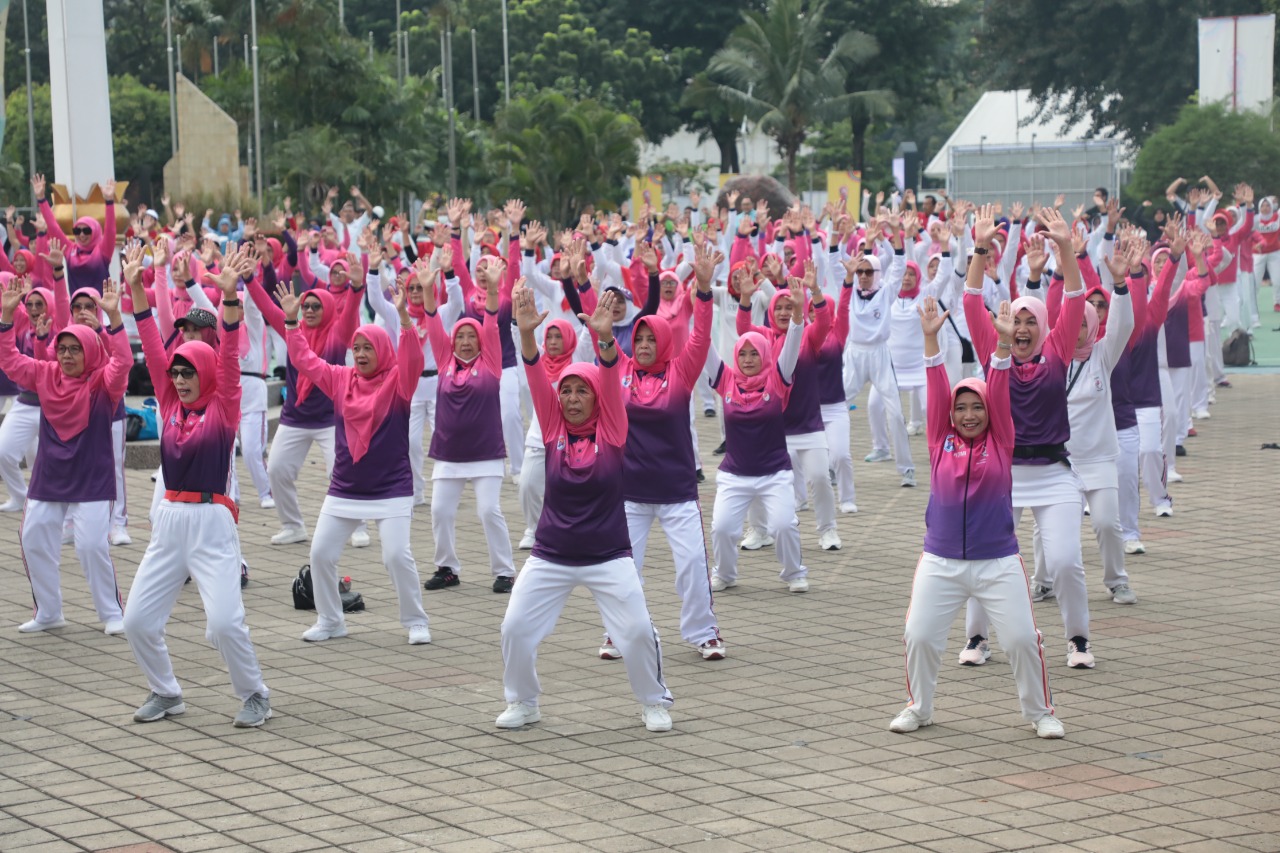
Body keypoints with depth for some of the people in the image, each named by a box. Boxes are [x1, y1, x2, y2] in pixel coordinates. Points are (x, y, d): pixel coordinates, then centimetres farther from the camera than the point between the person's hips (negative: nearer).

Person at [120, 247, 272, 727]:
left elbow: (229, 360, -14)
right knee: (137, 620, 3)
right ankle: (166, 694, 23)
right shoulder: (170, 406, 9)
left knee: (224, 622, -15)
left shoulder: (223, 410, -3)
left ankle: (255, 696, 6)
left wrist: (229, 296, -26)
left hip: (212, 524, -6)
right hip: (169, 522, 6)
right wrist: (136, 291, -1)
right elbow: (153, 352, 5)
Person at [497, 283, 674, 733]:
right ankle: (523, 703, 18)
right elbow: (536, 380, -12)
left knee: (638, 631, -8)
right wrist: (527, 334, -28)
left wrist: (605, 339, -36)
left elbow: (610, 379, -19)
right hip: (550, 556, 2)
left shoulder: (611, 429, -4)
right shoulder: (553, 427, 0)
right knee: (516, 628, -3)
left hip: (609, 556, -2)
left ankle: (654, 702, 16)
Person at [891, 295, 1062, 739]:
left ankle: (1040, 711, 16)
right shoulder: (941, 440, 3)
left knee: (1022, 638, -4)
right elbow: (937, 387, -4)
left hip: (999, 563, -1)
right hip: (940, 562, 1)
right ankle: (918, 707, 21)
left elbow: (999, 390, -7)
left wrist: (1004, 343, -17)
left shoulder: (1000, 443, 1)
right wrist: (930, 338, -12)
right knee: (919, 637, -2)